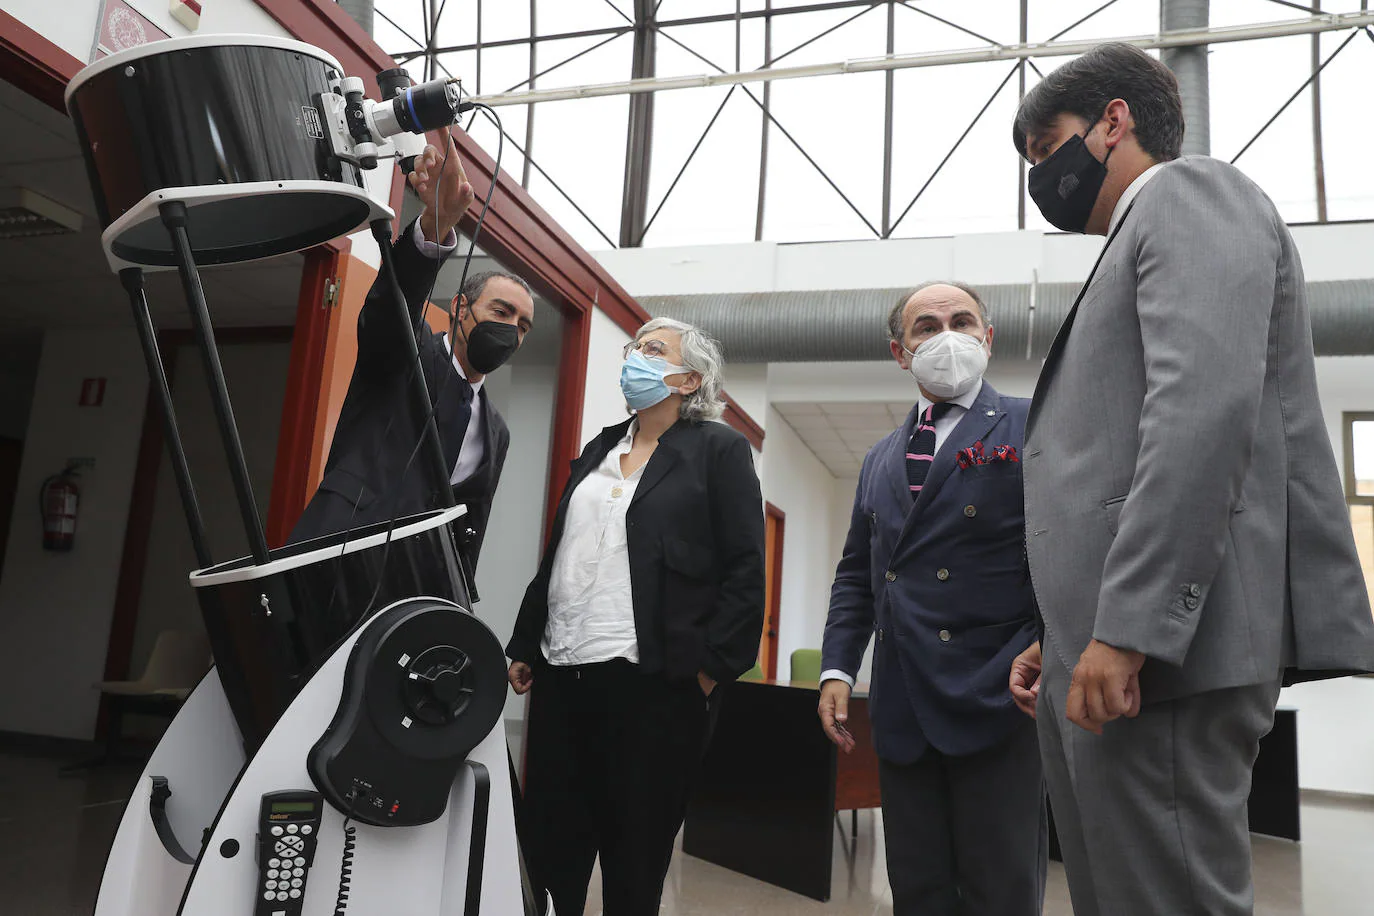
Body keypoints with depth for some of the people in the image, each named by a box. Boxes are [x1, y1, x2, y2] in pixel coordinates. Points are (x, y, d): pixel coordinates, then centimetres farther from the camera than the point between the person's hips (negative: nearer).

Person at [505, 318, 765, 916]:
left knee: (634, 852, 6)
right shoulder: (599, 449, 17)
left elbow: (744, 569, -6)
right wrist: (524, 647, 16)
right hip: (562, 674, 6)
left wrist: (713, 667, -12)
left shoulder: (719, 449, 0)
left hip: (654, 683, -5)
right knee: (548, 838, 11)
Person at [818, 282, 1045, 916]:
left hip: (996, 699, -5)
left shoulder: (1031, 427, 1)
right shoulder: (881, 459, 19)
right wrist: (837, 669, 9)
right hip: (901, 710, 5)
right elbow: (855, 574, 20)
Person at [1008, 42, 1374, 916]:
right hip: (1108, 649, 9)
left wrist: (1126, 629, -23)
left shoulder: (1189, 191, 0)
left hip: (1157, 646, -9)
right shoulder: (1142, 238, 27)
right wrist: (1069, 638, 19)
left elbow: (1207, 403, -17)